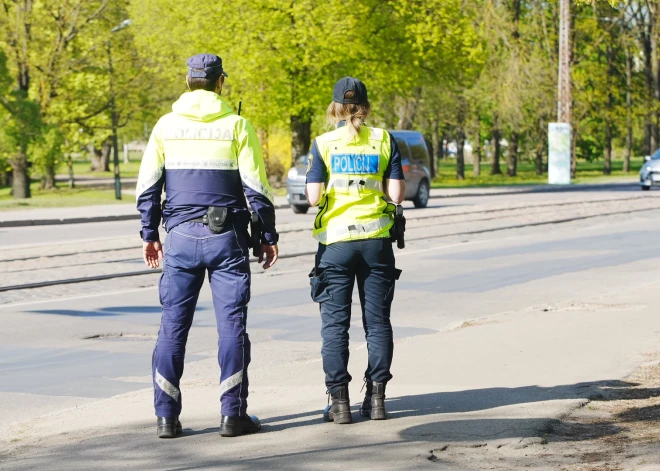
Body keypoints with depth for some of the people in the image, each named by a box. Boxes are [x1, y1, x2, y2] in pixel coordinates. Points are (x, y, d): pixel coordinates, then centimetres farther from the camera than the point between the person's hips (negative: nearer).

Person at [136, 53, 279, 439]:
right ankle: (233, 413, 1)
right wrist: (269, 237, 4)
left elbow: (147, 186, 7)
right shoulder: (237, 126, -3)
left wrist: (150, 234, 16)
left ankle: (167, 415, 3)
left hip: (181, 236, 2)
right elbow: (256, 188, -4)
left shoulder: (166, 126, 4)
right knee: (232, 324, 2)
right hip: (226, 237, -2)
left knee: (173, 326, 5)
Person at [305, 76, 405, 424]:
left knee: (335, 323, 3)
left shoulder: (323, 144, -2)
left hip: (336, 241, -1)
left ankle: (339, 401, -1)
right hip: (376, 239, 1)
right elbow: (396, 194, -3)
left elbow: (314, 197, -9)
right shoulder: (383, 141, 2)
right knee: (377, 321, 8)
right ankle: (376, 399, 8)